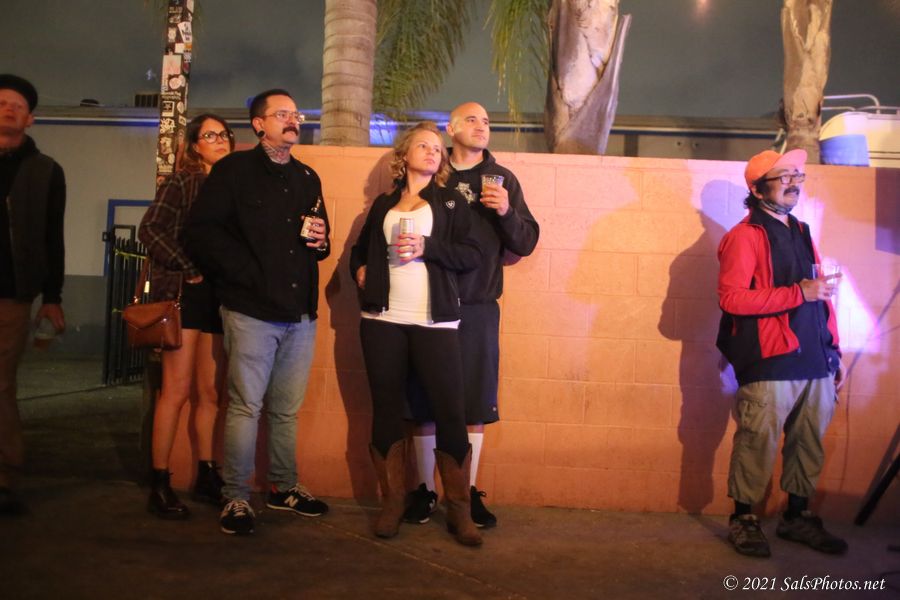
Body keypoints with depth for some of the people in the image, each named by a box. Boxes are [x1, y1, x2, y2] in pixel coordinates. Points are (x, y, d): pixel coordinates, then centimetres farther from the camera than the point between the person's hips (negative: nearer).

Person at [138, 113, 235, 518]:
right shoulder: (181, 182, -1)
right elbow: (151, 229, -11)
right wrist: (190, 268, -13)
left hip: (220, 295, 5)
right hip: (187, 293, -5)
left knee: (211, 392, 9)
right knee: (177, 390, -4)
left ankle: (206, 477, 18)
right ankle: (159, 484, 4)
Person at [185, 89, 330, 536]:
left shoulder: (307, 178, 19)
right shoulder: (234, 170, 2)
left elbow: (319, 239, 26)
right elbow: (203, 231, -7)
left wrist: (321, 241, 2)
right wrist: (249, 273, -11)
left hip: (300, 311, 5)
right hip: (252, 310, -5)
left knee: (286, 409, 10)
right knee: (245, 406, -2)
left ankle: (284, 487, 23)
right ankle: (235, 498, 9)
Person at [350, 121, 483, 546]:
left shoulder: (451, 202, 11)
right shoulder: (383, 205, 19)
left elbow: (472, 255, 0)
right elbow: (360, 249, 30)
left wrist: (426, 247, -13)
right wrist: (360, 271, 9)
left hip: (435, 321, -2)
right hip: (383, 319, 3)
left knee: (450, 411, -6)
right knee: (386, 409, 5)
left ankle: (458, 508, 4)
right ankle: (393, 500, 16)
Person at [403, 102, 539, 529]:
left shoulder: (502, 179, 9)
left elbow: (526, 244, 6)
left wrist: (506, 212, -11)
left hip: (478, 309, 1)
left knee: (475, 405, 4)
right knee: (424, 402, 5)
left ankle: (469, 492, 18)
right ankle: (425, 490, 20)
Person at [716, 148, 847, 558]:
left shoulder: (801, 233, 18)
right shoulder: (745, 236, -5)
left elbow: (820, 297, 20)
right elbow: (731, 298, -17)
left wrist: (833, 351, 16)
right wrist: (799, 293, -17)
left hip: (815, 363, 7)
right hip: (769, 366, -7)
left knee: (809, 445, 12)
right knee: (758, 445, -3)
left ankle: (798, 516, 28)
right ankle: (744, 520, 14)